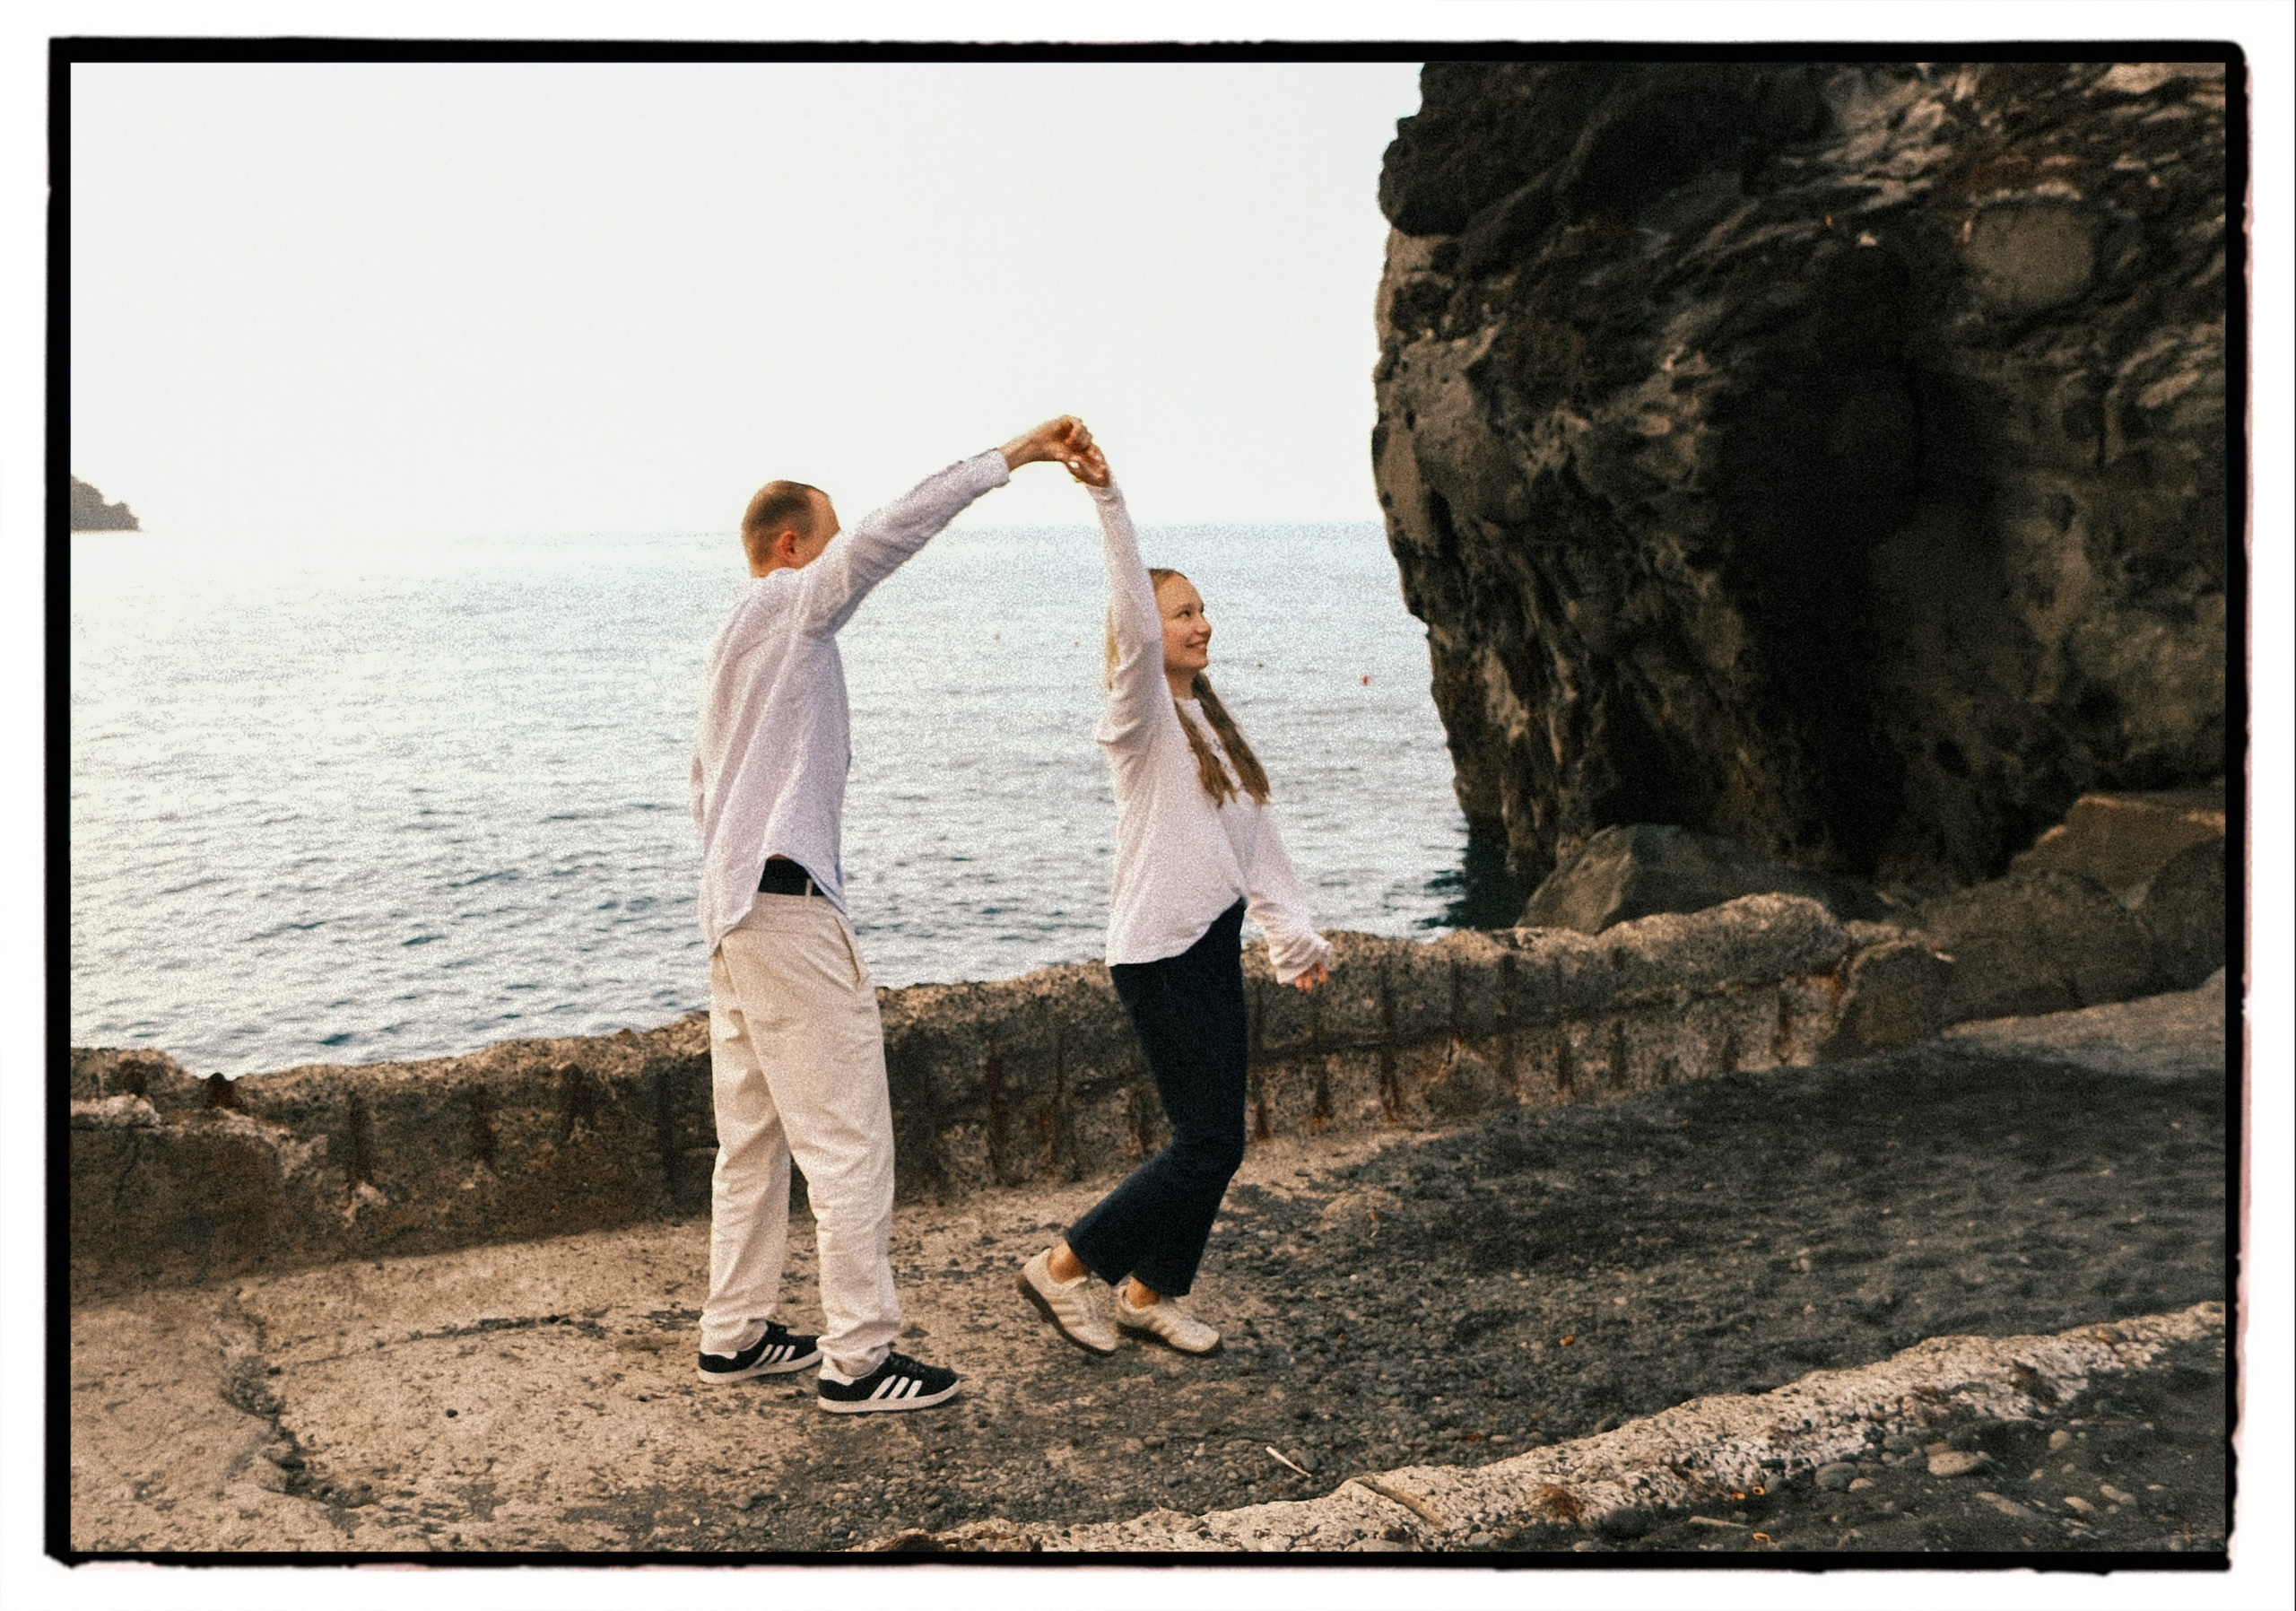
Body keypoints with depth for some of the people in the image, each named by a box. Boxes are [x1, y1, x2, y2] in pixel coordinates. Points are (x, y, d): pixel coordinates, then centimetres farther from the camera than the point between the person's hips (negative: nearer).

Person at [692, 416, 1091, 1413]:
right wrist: (1009, 457, -20)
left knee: (753, 1135, 15)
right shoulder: (789, 603, -7)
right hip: (789, 904, -10)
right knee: (846, 1137, -6)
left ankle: (735, 1333, 22)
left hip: (732, 901, 10)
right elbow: (891, 531, -21)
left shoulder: (738, 638, 21)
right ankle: (859, 1356, -1)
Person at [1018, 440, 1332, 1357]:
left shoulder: (1210, 724, 16)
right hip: (1160, 953, -8)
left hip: (1214, 946, 8)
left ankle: (1151, 1292, 24)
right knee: (1208, 1144, -8)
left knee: (1214, 1143, 10)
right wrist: (1107, 500, -37)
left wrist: (1292, 933, 13)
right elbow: (1134, 628, -28)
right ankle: (1066, 1266, 4)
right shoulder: (1142, 719, -10)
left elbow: (1256, 836, 17)